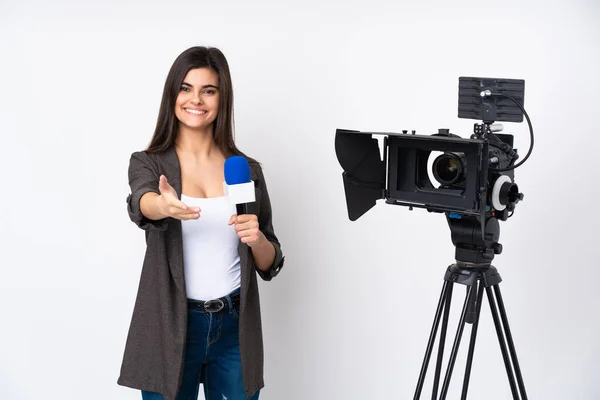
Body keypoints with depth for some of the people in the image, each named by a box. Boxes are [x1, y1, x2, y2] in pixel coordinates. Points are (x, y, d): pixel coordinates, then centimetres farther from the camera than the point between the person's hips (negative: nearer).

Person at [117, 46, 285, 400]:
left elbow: (269, 266, 7)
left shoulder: (248, 169, 4)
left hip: (235, 327, 2)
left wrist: (257, 239, -15)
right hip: (170, 328, -1)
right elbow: (141, 204, -24)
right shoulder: (148, 163, 0)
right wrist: (165, 206, -47)